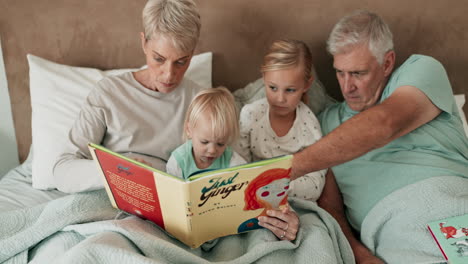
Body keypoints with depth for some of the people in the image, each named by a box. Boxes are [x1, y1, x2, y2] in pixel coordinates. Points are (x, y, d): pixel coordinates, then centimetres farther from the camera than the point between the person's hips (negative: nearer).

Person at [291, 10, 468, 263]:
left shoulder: (421, 70, 10)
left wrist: (291, 166, -16)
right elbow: (329, 204, 13)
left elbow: (382, 125, -11)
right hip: (392, 241, 1)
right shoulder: (328, 122, 19)